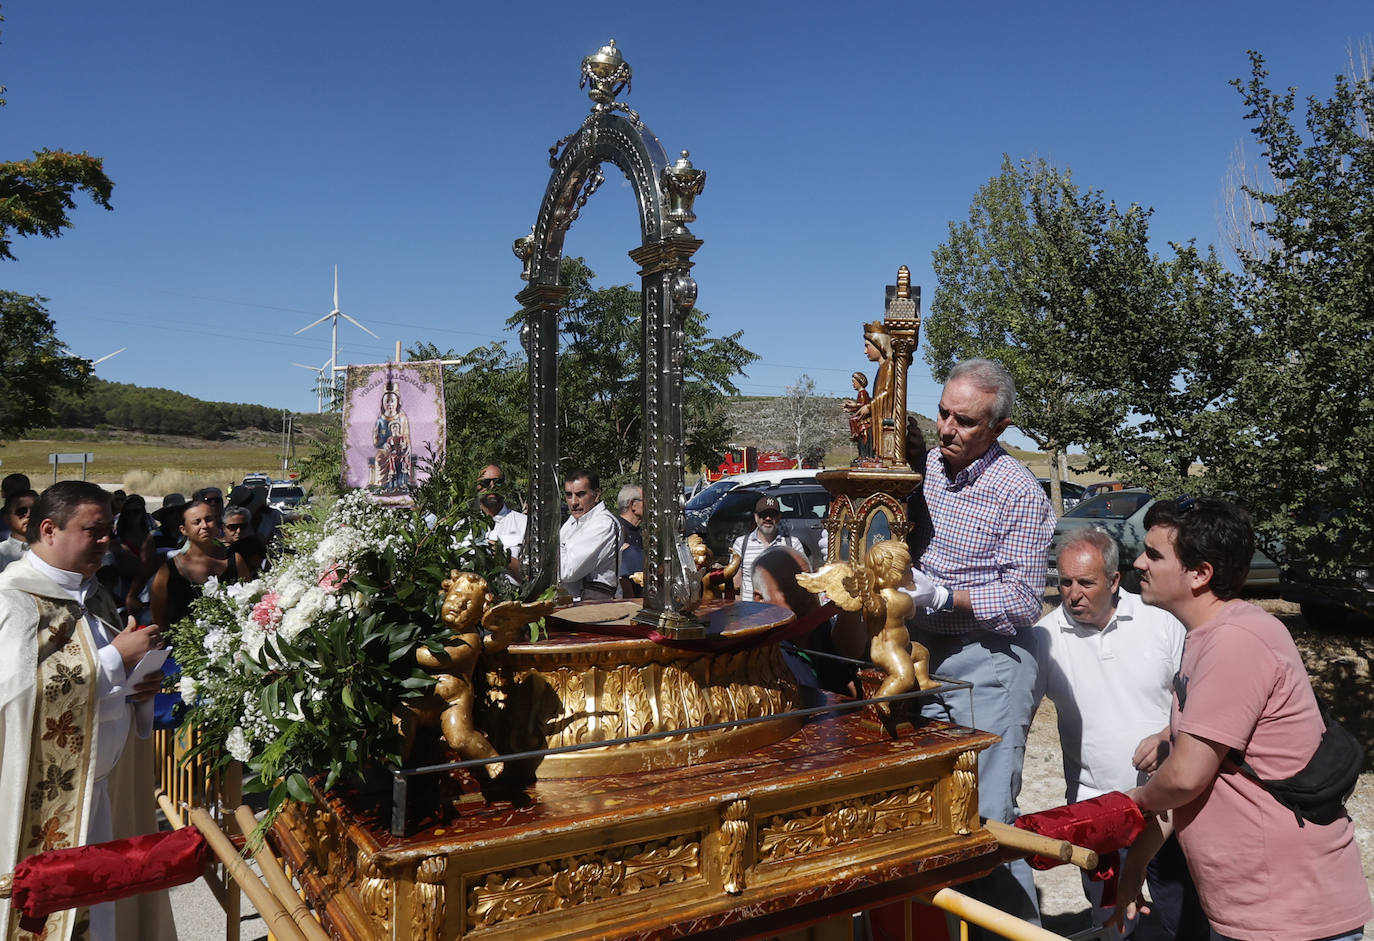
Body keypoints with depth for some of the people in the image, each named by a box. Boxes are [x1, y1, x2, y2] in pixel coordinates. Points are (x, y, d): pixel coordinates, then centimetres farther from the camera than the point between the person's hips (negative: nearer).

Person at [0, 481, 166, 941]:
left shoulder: (90, 593, 13)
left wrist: (143, 685, 2)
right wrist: (117, 656, -21)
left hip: (102, 780, 7)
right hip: (48, 794, -7)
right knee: (53, 903, 2)